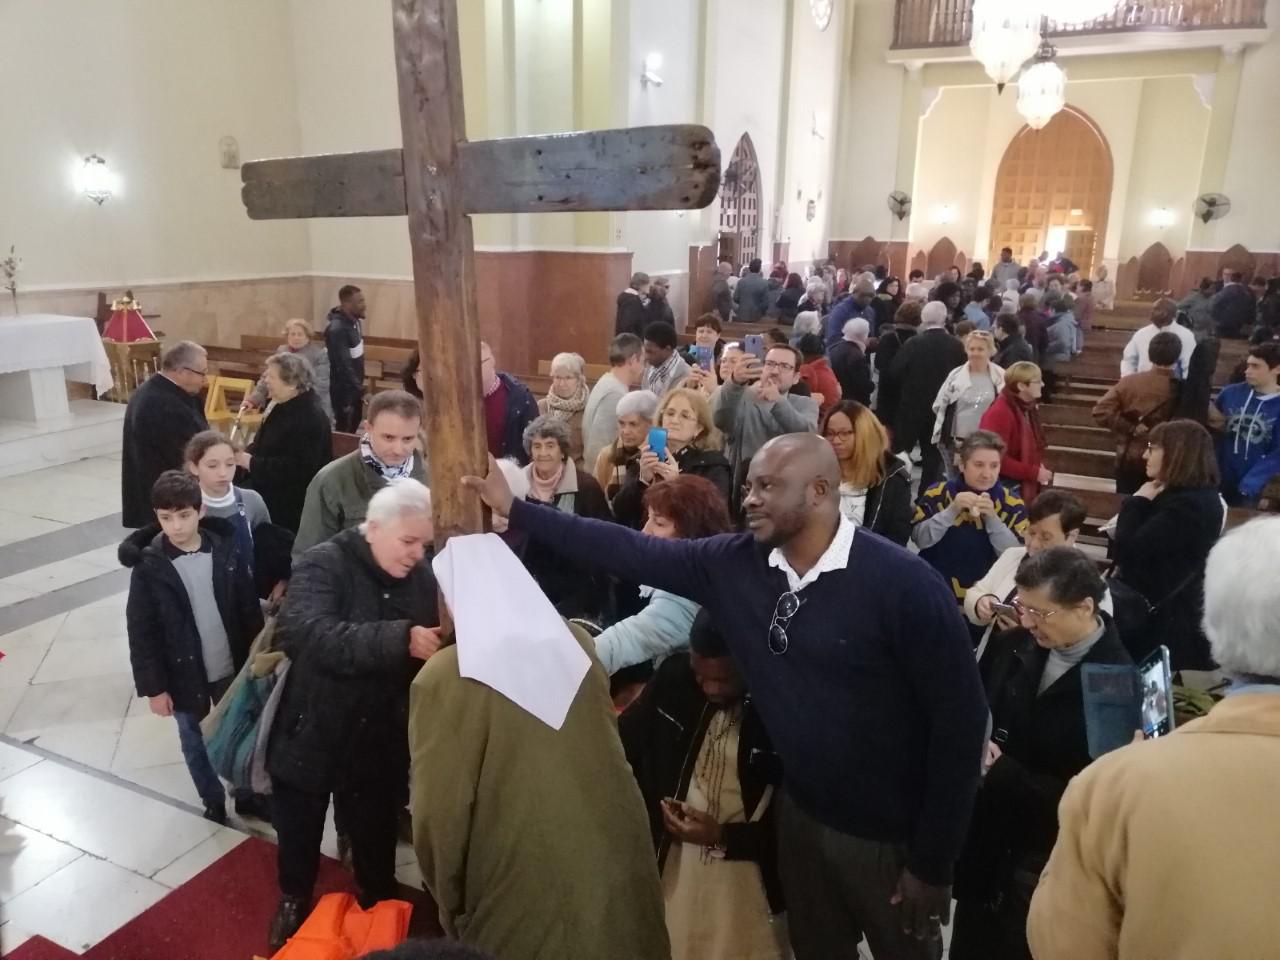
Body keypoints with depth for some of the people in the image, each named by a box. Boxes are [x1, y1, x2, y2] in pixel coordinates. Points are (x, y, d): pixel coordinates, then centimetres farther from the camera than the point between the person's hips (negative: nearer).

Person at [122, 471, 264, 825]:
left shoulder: (226, 550, -10)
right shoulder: (148, 566, -15)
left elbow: (249, 608, -2)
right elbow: (140, 632, -10)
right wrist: (153, 687, -9)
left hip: (232, 668, 2)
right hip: (183, 675, -1)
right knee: (196, 744, 18)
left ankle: (246, 795, 41)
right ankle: (213, 802, 40)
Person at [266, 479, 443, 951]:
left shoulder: (424, 575, -7)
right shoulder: (323, 564, -19)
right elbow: (302, 634, -36)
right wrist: (401, 640, -44)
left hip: (379, 745, 3)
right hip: (311, 738, -2)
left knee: (376, 844, 21)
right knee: (299, 841, 22)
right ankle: (293, 903, 51)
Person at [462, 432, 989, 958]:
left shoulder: (902, 583, -23)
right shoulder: (734, 564, -9)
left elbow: (960, 717, -19)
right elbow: (632, 553, -6)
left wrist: (932, 863, -15)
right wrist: (515, 510, -8)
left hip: (891, 836, -4)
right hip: (803, 813, 5)